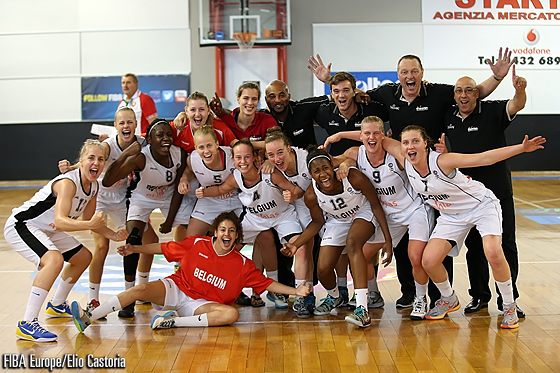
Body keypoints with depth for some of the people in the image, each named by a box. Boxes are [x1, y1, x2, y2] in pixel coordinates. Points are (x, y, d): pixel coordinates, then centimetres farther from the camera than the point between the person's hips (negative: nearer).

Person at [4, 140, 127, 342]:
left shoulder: (94, 186, -2)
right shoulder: (68, 182, -29)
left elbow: (87, 220, 11)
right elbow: (60, 221, -41)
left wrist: (113, 235, -2)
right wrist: (90, 224, -55)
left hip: (46, 229, 10)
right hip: (20, 225, -10)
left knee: (83, 257, 19)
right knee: (54, 260, -33)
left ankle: (56, 306, 38)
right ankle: (26, 325, -29)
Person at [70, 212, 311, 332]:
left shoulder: (242, 264, -2)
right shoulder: (196, 244, -1)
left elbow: (266, 283, -1)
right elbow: (165, 248, 8)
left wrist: (295, 291, -12)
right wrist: (134, 249, 6)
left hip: (201, 304, 0)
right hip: (175, 289, 1)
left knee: (232, 314, -30)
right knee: (142, 289, -25)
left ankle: (175, 321, -36)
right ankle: (88, 318, -31)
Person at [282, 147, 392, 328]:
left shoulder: (354, 178, -33)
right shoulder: (311, 195, -23)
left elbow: (376, 206, -18)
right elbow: (317, 222, -3)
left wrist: (388, 239, -18)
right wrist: (296, 244, -16)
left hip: (363, 214, -3)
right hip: (337, 221, 4)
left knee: (352, 242, -36)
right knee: (323, 270, -6)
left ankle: (362, 310, -40)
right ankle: (334, 297, 35)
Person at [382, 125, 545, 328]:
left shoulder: (441, 161, -30)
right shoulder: (405, 162, -15)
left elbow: (484, 158, -33)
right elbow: (381, 140, -5)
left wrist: (522, 148, -40)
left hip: (482, 205, -5)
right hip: (451, 215, 5)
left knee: (493, 254, -26)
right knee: (429, 261, -10)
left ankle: (509, 307, -3)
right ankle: (449, 300, 19)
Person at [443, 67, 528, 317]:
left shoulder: (492, 112, -8)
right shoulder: (448, 118, 5)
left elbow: (515, 106, -27)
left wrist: (520, 90, -48)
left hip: (497, 191, -4)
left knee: (505, 244, 3)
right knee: (474, 246, 11)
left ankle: (508, 298, 12)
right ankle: (479, 295, 23)